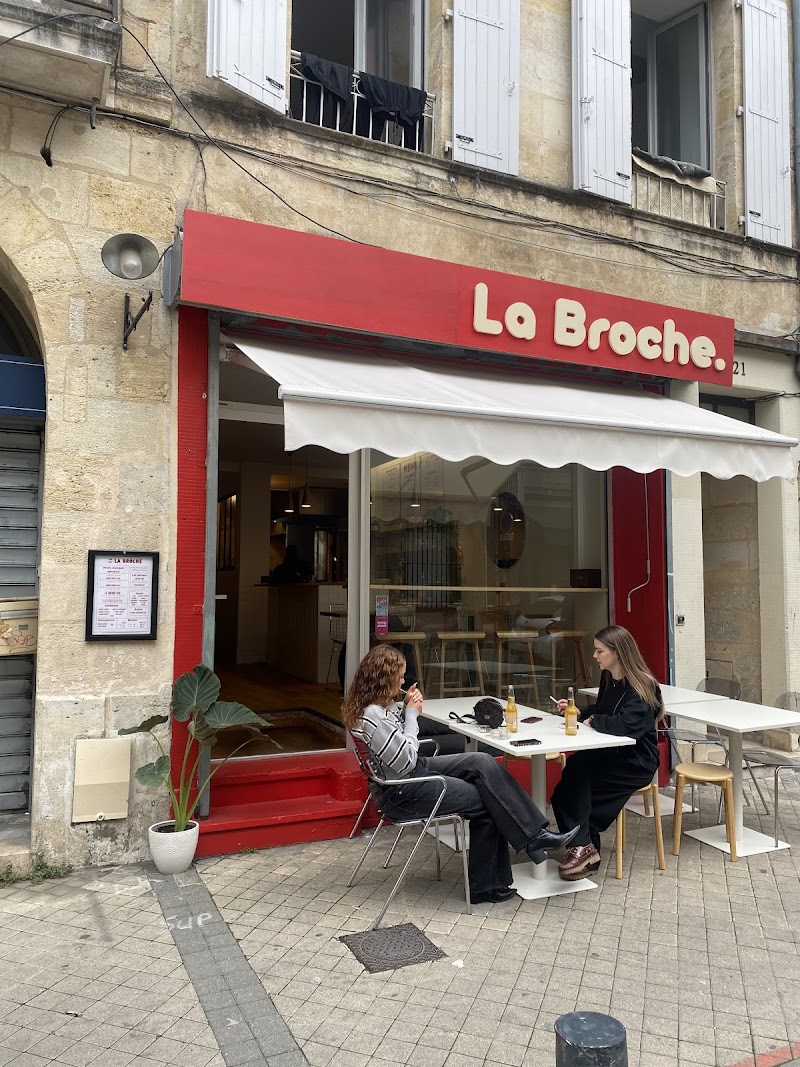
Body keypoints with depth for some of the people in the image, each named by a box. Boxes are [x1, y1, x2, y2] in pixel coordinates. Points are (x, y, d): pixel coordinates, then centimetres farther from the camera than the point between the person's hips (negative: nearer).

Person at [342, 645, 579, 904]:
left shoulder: (380, 705, 2)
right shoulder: (371, 717, -27)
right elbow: (405, 762, -23)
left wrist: (406, 708, -1)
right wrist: (411, 714, -15)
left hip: (415, 770, 9)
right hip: (401, 793, -9)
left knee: (483, 762, -6)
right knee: (486, 800, -7)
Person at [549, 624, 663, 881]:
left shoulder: (642, 687, -16)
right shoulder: (608, 678, 10)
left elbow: (625, 725, -30)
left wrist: (593, 721, -15)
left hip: (636, 763, -7)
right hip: (610, 753, 7)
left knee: (577, 768, -28)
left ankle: (583, 846, -16)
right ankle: (584, 848, -12)